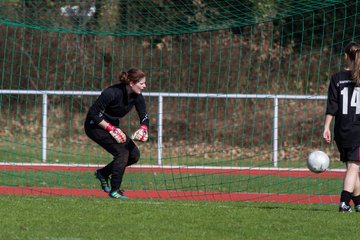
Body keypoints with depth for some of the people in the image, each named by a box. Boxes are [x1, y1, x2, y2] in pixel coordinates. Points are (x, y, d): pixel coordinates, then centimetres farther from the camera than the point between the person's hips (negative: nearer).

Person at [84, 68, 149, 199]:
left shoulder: (137, 96, -8)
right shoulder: (112, 93, -29)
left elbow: (144, 117, -1)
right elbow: (94, 113, -25)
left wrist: (143, 129, -23)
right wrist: (111, 129, -28)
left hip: (113, 125, 8)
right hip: (94, 125, -8)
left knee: (134, 154, -2)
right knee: (122, 151, -21)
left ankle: (103, 173, 17)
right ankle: (114, 191, -11)